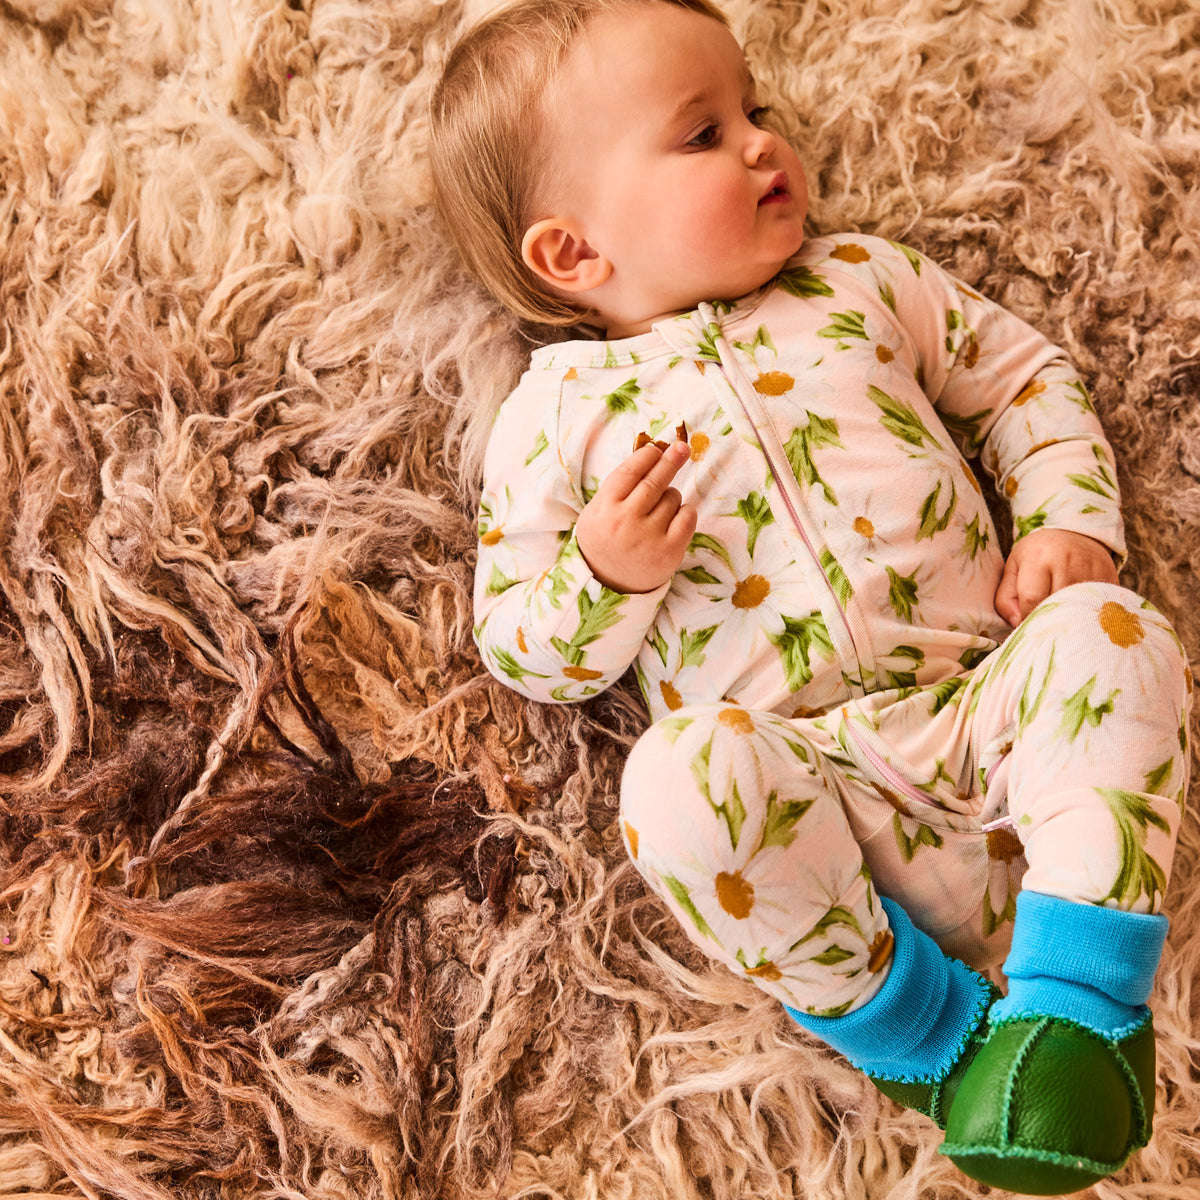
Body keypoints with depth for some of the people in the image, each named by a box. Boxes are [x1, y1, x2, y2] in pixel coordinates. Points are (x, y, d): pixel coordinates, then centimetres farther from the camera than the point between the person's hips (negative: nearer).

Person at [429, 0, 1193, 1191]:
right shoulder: (558, 411, 6)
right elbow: (520, 647, 5)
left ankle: (1080, 998, -16)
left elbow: (1022, 374, 23)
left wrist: (1069, 521, 4)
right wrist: (605, 573, -17)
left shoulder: (862, 281, 17)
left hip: (990, 705, 3)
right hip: (810, 789, -2)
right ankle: (920, 1023, -11)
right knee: (681, 780, -33)